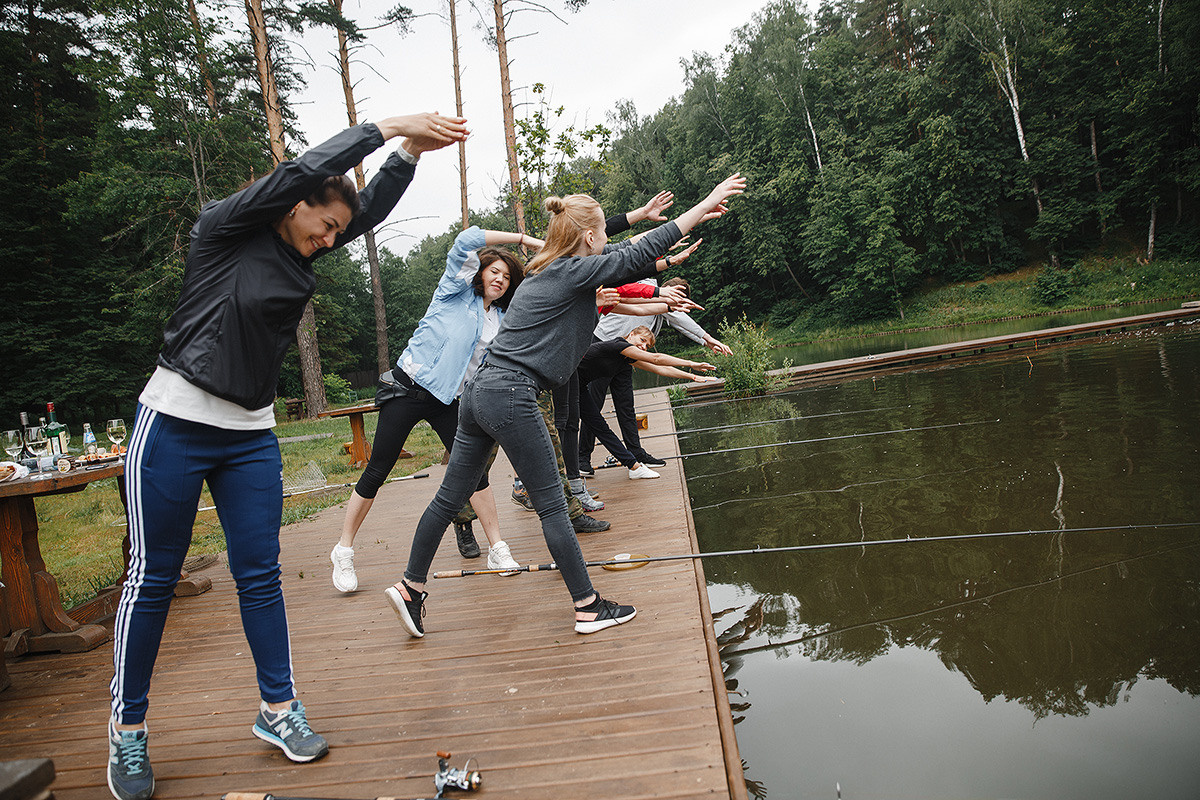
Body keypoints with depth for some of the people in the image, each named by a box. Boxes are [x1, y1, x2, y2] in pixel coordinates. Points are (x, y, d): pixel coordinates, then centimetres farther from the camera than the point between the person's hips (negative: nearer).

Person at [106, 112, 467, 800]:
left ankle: (278, 709, 19)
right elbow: (305, 170, -20)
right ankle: (129, 729, 19)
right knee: (154, 576, 4)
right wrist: (390, 126, -17)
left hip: (251, 436, 6)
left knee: (260, 574, 7)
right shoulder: (225, 228, -9)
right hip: (175, 425, -5)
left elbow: (372, 208, 4)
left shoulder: (300, 252, 8)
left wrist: (412, 150, -10)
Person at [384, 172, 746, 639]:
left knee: (450, 497, 14)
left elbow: (624, 257, 26)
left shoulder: (551, 270, 19)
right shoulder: (572, 272, -7)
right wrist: (704, 205, -5)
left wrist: (692, 217, 31)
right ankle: (589, 609, 9)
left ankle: (410, 588, 24)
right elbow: (637, 257, -9)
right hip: (511, 398, -9)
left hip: (481, 391, 9)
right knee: (551, 507, -1)